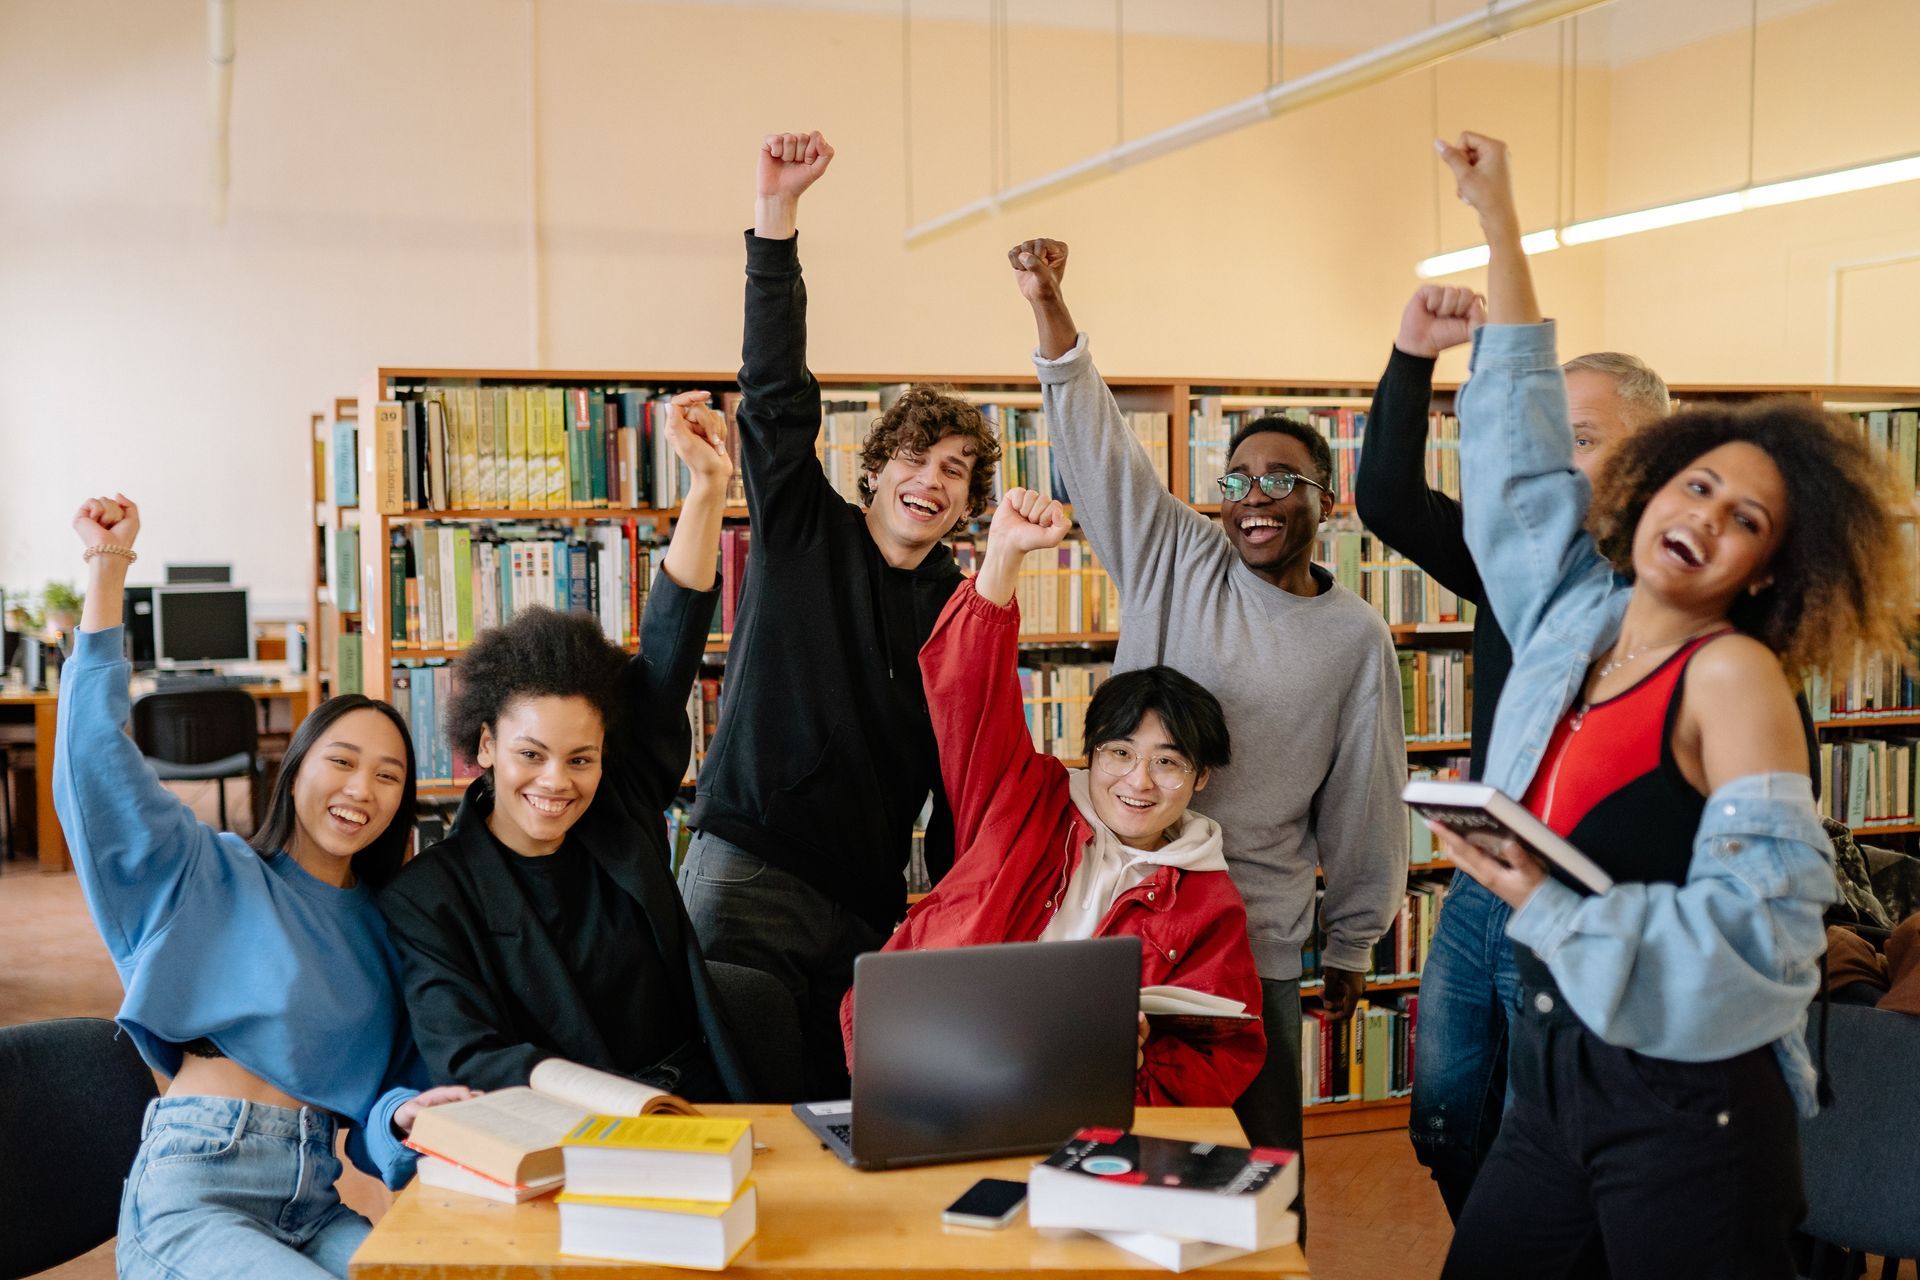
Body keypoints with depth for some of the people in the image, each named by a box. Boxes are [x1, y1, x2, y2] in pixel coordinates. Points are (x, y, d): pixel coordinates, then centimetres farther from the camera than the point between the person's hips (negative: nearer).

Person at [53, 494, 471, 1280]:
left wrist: (408, 1115, -12)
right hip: (192, 1189, -4)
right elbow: (99, 751, -4)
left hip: (312, 1206, 4)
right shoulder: (214, 878, 6)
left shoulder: (385, 928, 17)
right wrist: (107, 567, -7)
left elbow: (385, 1092, 14)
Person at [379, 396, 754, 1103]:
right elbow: (463, 1055, -12)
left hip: (701, 1114, 3)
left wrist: (708, 487, -2)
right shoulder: (425, 897, -1)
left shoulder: (621, 815, 8)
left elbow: (668, 653, 4)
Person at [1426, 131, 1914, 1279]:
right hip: (1553, 1069, 7)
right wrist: (1500, 218, 18)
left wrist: (1547, 907, -22)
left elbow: (1756, 929, -20)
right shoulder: (1575, 615, 5)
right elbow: (1523, 445, 16)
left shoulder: (1735, 675, -12)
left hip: (1682, 1102, -6)